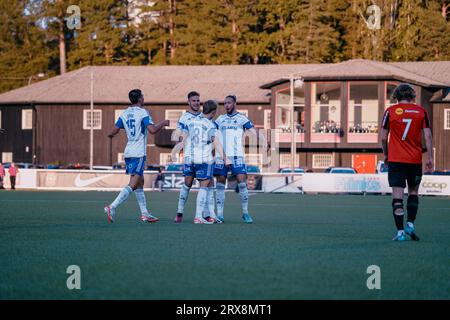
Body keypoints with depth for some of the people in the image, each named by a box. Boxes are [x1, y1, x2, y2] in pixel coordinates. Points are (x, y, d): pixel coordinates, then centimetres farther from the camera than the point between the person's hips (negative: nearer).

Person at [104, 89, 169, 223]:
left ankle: (145, 214, 15)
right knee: (133, 184, -11)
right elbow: (152, 130, -19)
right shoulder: (142, 113, -9)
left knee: (140, 182, 14)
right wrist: (163, 123, -2)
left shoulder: (124, 114, 9)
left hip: (128, 152, 8)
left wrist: (110, 135, 29)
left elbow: (113, 131, 6)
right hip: (139, 153, -8)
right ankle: (112, 207, -25)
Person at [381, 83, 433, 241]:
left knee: (397, 195, -3)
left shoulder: (390, 111, 0)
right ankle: (410, 224, 7)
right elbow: (428, 136, -1)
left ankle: (400, 232, -8)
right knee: (413, 192, 20)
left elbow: (383, 137, 2)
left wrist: (386, 155, 16)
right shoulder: (421, 111, 3)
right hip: (415, 160, 2)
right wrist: (429, 157, 3)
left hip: (395, 159, -2)